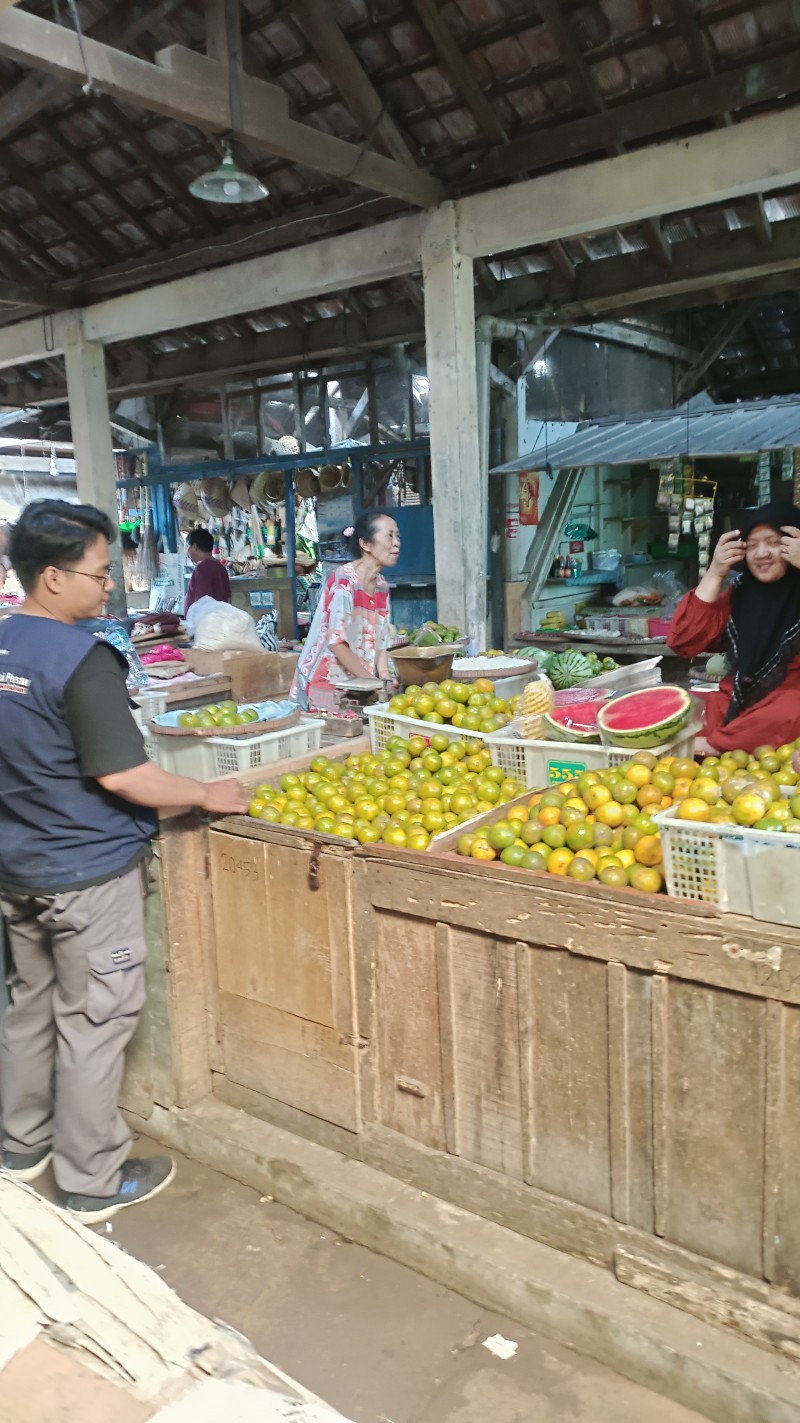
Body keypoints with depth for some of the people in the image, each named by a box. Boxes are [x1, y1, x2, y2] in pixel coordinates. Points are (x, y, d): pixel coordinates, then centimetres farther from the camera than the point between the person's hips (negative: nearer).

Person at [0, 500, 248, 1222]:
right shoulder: (82, 660, -23)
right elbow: (122, 776, -23)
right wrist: (207, 795, -11)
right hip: (88, 872, -8)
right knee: (94, 1020, 6)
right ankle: (92, 1181, 20)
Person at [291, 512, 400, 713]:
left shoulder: (381, 586, 7)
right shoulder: (345, 581, -16)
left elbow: (380, 642, 9)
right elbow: (337, 643, -20)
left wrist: (385, 680, -5)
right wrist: (373, 682, -18)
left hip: (357, 686, 7)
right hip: (326, 682, -7)